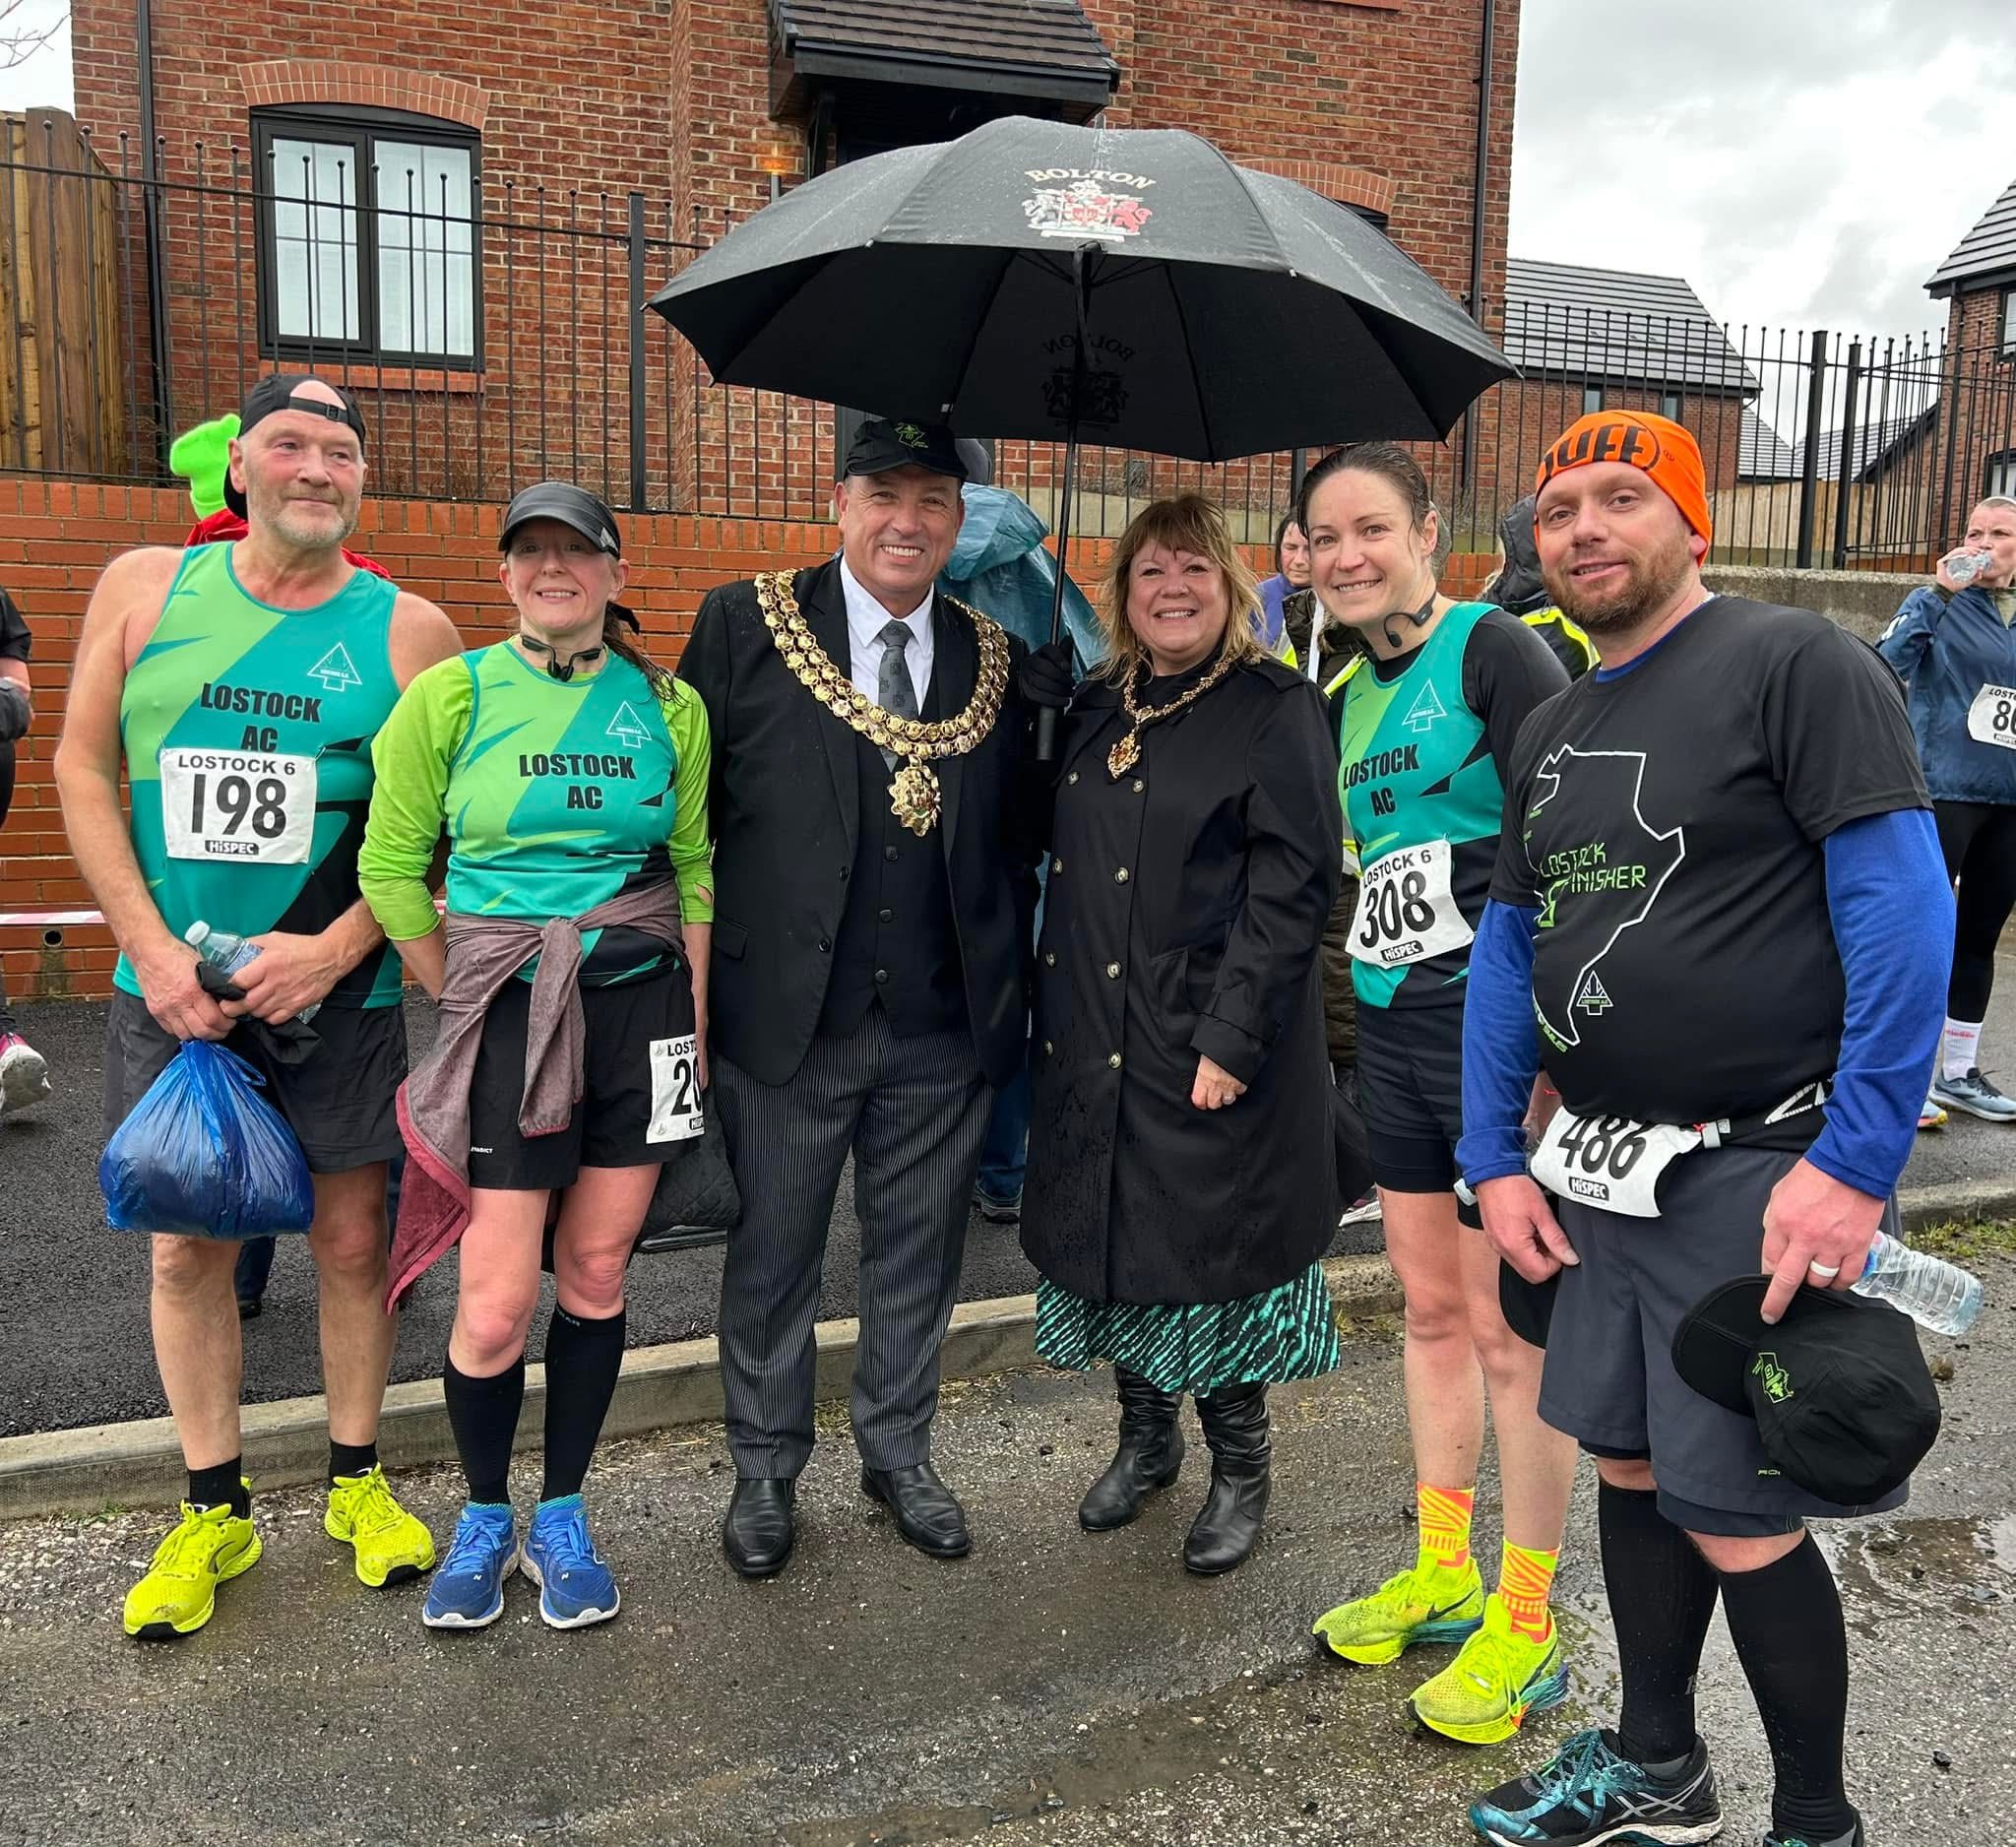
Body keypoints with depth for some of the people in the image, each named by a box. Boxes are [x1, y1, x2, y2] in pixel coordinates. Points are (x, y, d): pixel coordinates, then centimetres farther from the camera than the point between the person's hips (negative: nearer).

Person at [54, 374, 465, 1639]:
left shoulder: (408, 629, -2)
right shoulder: (145, 588, 3)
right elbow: (85, 769, 3)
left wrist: (335, 947, -14)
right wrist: (153, 947, -7)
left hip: (340, 997, -1)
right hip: (170, 990, 1)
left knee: (353, 1240, 7)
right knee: (187, 1249, 7)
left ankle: (358, 1481, 27)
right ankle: (215, 1512, 24)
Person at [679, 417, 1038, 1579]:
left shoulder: (995, 657, 6)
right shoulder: (746, 623, -2)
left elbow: (1016, 839, 11)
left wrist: (1009, 985, 6)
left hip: (946, 1029, 2)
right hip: (785, 1014, -2)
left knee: (919, 1254, 16)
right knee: (772, 1252, 13)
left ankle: (899, 1452, 37)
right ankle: (766, 1468, 33)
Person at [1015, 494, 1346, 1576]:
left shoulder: (1277, 710, -7)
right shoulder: (1093, 708, 11)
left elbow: (1292, 885, -14)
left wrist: (1231, 1038, -19)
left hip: (1213, 1041, -6)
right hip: (1091, 1036, 6)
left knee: (1216, 1251, 5)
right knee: (1115, 1242, 15)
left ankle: (1239, 1470, 26)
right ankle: (1144, 1440, 36)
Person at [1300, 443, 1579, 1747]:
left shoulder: (1494, 649, -11)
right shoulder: (1352, 693, 13)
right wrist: (1373, 982, 17)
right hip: (1392, 1027, 8)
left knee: (1509, 1328, 2)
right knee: (1431, 1306, 17)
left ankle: (1526, 1624, 19)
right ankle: (1443, 1575, 32)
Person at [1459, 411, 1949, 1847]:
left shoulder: (1796, 665, -9)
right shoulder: (1553, 732, 14)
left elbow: (1904, 902, -16)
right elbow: (1509, 943, 16)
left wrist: (1857, 1161, -21)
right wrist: (1498, 1158, 10)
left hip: (1757, 1173, -7)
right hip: (1603, 1171, 7)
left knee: (1739, 1523, 0)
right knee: (1632, 1468, 17)